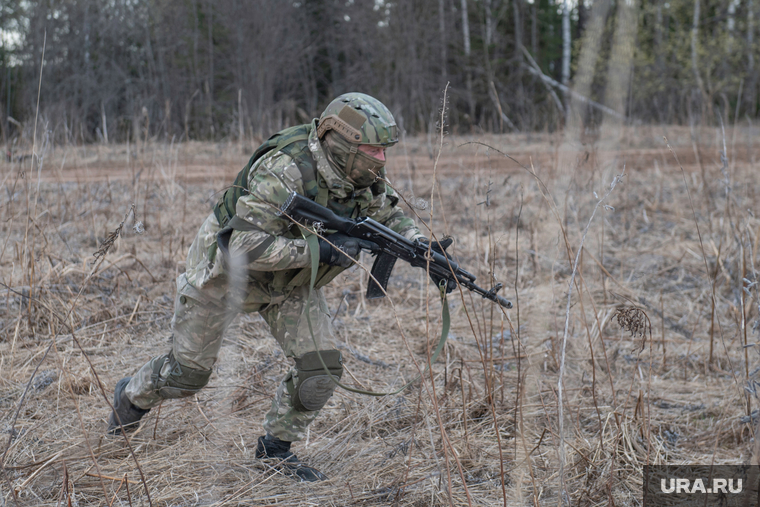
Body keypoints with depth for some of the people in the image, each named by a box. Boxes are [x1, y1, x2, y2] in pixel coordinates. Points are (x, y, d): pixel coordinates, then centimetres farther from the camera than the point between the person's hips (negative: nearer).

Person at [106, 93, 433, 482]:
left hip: (289, 282, 6)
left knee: (322, 366, -11)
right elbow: (246, 247, -41)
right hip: (224, 269, -6)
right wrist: (319, 250, -42)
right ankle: (132, 397, 43)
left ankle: (275, 448, 13)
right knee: (187, 374, 9)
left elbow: (390, 218, 2)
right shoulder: (284, 171, -38)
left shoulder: (364, 178, -15)